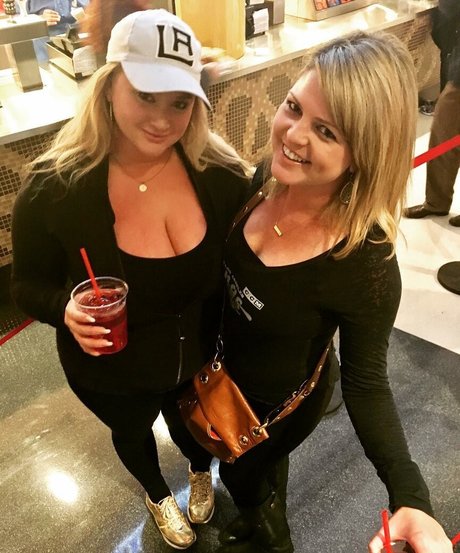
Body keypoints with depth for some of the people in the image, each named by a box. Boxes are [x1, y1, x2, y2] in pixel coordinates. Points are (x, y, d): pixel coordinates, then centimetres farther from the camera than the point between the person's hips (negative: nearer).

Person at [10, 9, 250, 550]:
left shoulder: (220, 172, -21)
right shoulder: (54, 187, -27)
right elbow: (28, 286, -13)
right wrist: (67, 311, -34)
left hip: (200, 356, 2)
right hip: (112, 371, -1)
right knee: (132, 433, 31)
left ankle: (200, 471, 73)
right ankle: (157, 495, 69)